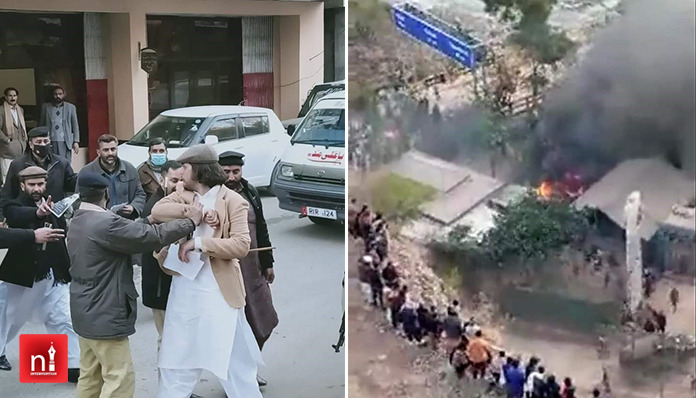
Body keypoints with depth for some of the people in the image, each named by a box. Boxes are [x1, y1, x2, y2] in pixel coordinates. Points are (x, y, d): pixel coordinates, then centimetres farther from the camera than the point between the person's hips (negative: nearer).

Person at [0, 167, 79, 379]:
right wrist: (37, 212, -54)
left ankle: (72, 366, 9)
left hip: (53, 276, 3)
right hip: (24, 276, -3)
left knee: (63, 321, 3)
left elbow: (63, 233, 11)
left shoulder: (53, 206, 3)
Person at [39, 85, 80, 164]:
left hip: (65, 143, 0)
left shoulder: (71, 107, 10)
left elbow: (75, 126, 10)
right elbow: (41, 125, 11)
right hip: (50, 142, 0)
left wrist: (76, 142, 0)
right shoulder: (45, 107, 10)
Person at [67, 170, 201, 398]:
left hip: (86, 312, 10)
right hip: (105, 315, -10)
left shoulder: (78, 222, 10)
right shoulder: (106, 224, -23)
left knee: (91, 376, 16)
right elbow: (151, 236, -22)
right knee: (120, 379, -4)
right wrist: (190, 222, -13)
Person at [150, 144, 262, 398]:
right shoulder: (182, 196, 9)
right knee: (177, 359, 15)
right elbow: (157, 211, -10)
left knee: (234, 361, 5)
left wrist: (199, 242, -23)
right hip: (184, 290, 5)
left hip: (219, 291, -5)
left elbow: (241, 245, -17)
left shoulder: (233, 201, -7)